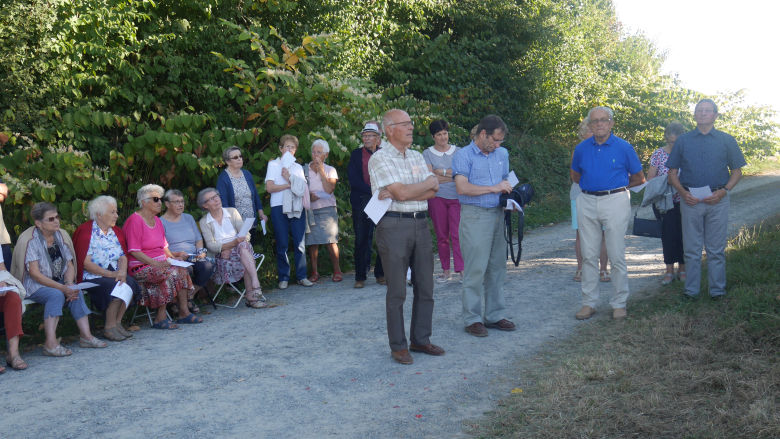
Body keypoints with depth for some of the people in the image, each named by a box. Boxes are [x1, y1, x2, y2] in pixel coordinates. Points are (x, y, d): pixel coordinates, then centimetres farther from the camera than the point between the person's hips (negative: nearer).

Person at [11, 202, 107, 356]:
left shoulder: (61, 236, 6)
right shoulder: (29, 240, -14)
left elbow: (70, 265, 7)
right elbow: (35, 274, -19)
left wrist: (69, 285, -14)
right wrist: (63, 288, -25)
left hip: (58, 282, 6)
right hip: (34, 285, -6)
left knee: (77, 292, -21)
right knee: (56, 295, -33)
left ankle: (86, 335, -21)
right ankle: (51, 344, -38)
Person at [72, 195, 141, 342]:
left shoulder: (116, 231, 16)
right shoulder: (85, 231, -6)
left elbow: (123, 257, 10)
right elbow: (85, 263, -14)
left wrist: (122, 272, -13)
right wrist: (111, 274, -18)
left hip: (115, 275, 6)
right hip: (91, 277, -6)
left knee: (130, 283, -23)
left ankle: (117, 322, -11)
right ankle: (109, 328, -17)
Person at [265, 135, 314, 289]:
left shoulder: (298, 167, 21)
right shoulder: (273, 164, 10)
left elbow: (303, 188, 7)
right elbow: (269, 187, -4)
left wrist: (289, 178, -5)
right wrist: (290, 184, -6)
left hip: (297, 208, 3)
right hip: (279, 207, -3)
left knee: (300, 243, -4)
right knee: (282, 244, -2)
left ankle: (301, 276, 2)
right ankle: (283, 277, 4)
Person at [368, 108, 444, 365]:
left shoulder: (417, 157, 16)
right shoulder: (380, 158, -6)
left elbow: (432, 193, 4)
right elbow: (403, 193, -16)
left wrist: (402, 192, -12)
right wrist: (429, 182, 0)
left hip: (420, 224, 7)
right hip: (394, 226, -6)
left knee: (425, 287, 9)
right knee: (397, 291, -1)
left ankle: (421, 340, 22)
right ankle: (398, 346, 9)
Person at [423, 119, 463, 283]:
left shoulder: (458, 151, 10)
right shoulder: (428, 153, 6)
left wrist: (442, 172, -8)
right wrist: (452, 176, -8)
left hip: (456, 197, 0)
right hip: (437, 197, 0)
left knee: (457, 234, -9)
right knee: (441, 236, 3)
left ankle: (460, 271, -9)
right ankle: (445, 271, 10)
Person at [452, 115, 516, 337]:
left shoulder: (502, 154, 16)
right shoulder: (464, 155, -6)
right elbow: (462, 187, -17)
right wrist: (493, 189, -14)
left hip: (498, 214, 7)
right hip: (475, 216, -7)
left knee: (497, 267, 9)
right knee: (476, 269, -6)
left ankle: (495, 315, 18)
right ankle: (473, 319, 2)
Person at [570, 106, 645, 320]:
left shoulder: (623, 147, -1)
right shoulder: (581, 148, 7)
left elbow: (639, 178, 7)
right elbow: (575, 175, 23)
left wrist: (616, 186, 10)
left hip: (615, 201, -3)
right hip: (587, 202, 3)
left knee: (617, 255, -1)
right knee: (589, 255, 6)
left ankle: (619, 304, 9)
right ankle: (589, 302, 14)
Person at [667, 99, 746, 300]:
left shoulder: (726, 140, 8)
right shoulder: (683, 141, 9)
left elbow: (737, 171, 9)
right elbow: (672, 173, 10)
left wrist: (724, 191, -8)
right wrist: (682, 192, -7)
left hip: (717, 201, 0)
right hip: (690, 200, 1)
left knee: (716, 249, 4)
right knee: (691, 249, 4)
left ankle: (717, 290, 13)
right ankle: (691, 290, 12)